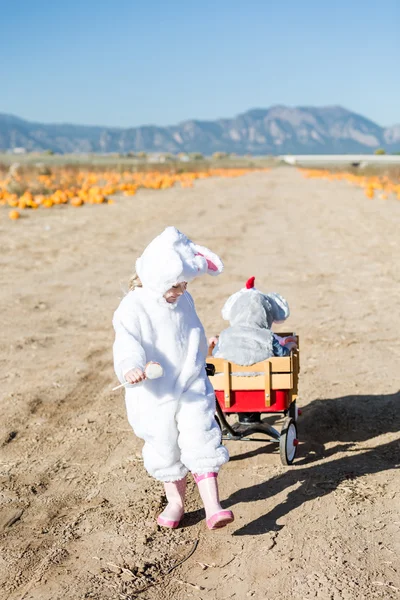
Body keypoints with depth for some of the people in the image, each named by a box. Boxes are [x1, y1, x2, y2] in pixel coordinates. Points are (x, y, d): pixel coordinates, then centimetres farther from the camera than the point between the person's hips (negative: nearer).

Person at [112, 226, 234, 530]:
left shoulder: (184, 301, 4)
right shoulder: (134, 308, -15)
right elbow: (128, 344, -27)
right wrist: (130, 368, -48)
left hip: (192, 390, 3)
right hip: (154, 396, -3)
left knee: (201, 444, -7)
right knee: (165, 450, 12)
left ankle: (213, 508, -5)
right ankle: (176, 501, 33)